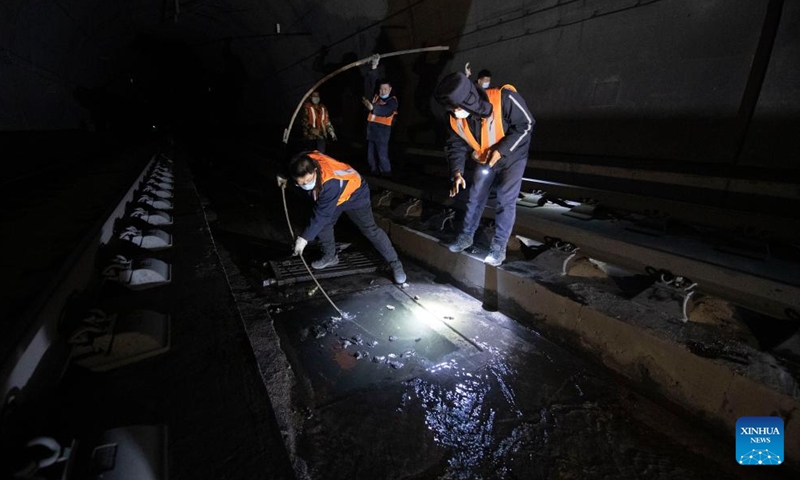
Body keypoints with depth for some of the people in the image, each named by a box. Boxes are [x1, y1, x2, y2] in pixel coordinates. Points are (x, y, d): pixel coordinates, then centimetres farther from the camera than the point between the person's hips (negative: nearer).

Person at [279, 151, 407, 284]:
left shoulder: (330, 183, -45)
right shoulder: (306, 162, -27)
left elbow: (322, 215, -37)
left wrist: (304, 238, -32)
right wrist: (287, 181, -8)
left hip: (354, 194, -7)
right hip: (333, 196, 7)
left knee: (370, 230, -7)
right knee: (323, 225, 5)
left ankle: (395, 264, 3)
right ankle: (330, 257, 28)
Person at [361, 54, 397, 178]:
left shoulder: (392, 100, -2)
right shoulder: (376, 97, 14)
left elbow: (387, 111, -20)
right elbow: (370, 83, 11)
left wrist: (372, 107, -32)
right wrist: (374, 67, 0)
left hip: (382, 129, -7)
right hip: (371, 127, 7)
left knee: (382, 155, -9)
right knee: (371, 155, 11)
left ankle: (387, 177, -2)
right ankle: (374, 175, 21)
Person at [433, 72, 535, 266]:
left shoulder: (504, 99, -34)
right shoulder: (457, 119, -18)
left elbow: (526, 123, -23)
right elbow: (456, 145, -8)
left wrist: (501, 149, -30)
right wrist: (457, 172, -23)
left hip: (513, 156, -4)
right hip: (485, 160, 5)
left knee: (505, 201, -8)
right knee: (475, 197, 9)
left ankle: (499, 247, 2)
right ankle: (466, 237, 25)